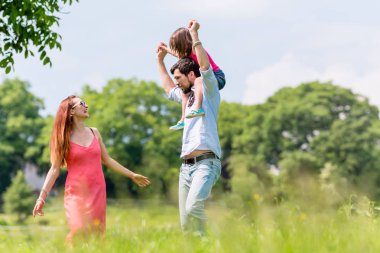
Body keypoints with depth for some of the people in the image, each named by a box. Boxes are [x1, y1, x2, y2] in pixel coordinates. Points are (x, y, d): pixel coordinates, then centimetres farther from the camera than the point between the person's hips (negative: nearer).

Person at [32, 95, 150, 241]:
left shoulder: (94, 133, 10)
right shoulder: (64, 138, -1)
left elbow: (107, 160, 18)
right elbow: (54, 169, -3)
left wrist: (132, 175, 19)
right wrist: (42, 198, -10)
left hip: (97, 192, 4)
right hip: (76, 194, -4)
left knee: (97, 235, 0)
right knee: (79, 232, -18)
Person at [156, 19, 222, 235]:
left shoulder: (209, 92, 3)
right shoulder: (187, 96, 26)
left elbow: (205, 66, -15)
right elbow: (169, 89, 46)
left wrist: (194, 34, -14)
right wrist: (161, 60, 46)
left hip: (206, 163, -8)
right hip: (186, 166, 8)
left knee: (193, 208, -30)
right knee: (186, 224, 1)